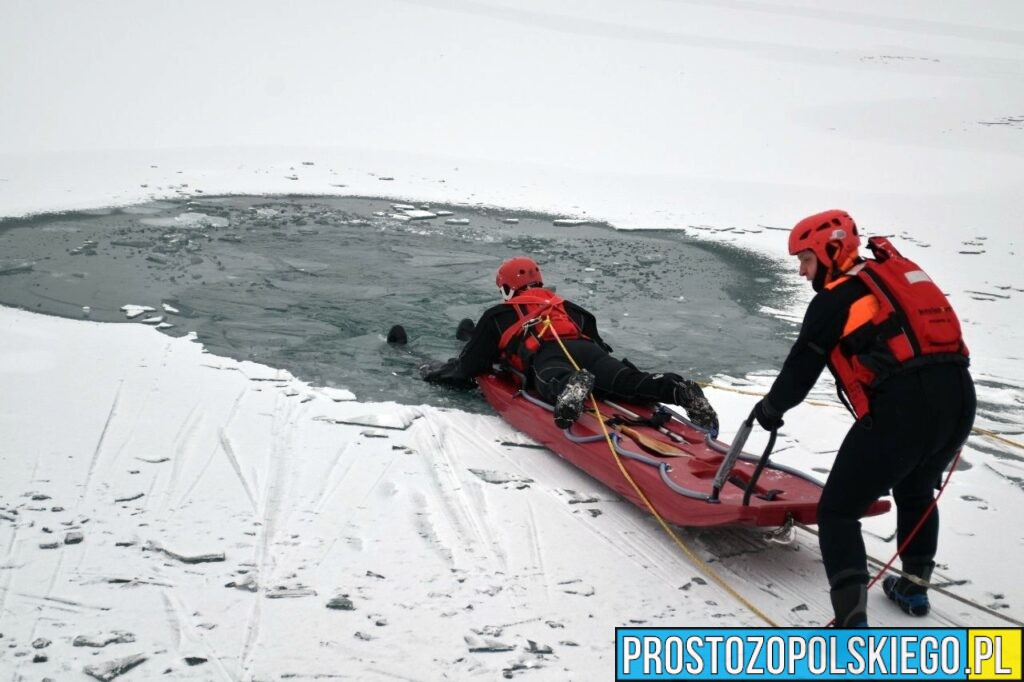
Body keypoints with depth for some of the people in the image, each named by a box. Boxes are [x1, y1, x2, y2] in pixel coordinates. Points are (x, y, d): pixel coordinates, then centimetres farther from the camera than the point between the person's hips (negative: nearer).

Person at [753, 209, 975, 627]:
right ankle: (914, 586, 43)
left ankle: (852, 621, -10)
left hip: (902, 406, -8)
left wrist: (770, 409, 24)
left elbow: (801, 367, 8)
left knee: (837, 512, 2)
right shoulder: (900, 273, 23)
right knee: (916, 491, 34)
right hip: (959, 396, 8)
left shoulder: (835, 298, 2)